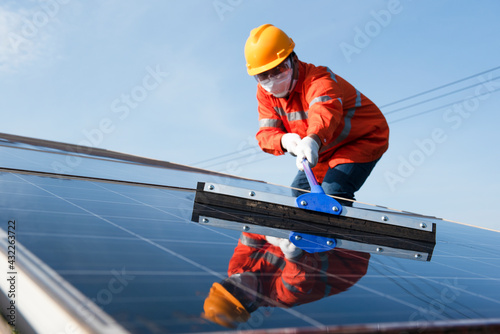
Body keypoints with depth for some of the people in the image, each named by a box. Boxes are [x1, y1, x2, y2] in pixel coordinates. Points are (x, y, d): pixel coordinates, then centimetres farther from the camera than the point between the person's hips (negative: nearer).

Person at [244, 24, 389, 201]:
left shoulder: (318, 79, -30)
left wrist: (313, 140, -75)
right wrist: (284, 141, -42)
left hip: (364, 140, -8)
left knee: (334, 190, -28)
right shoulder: (265, 91, -7)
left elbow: (325, 110, -53)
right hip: (326, 152, 8)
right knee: (297, 193, 8)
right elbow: (266, 133, -17)